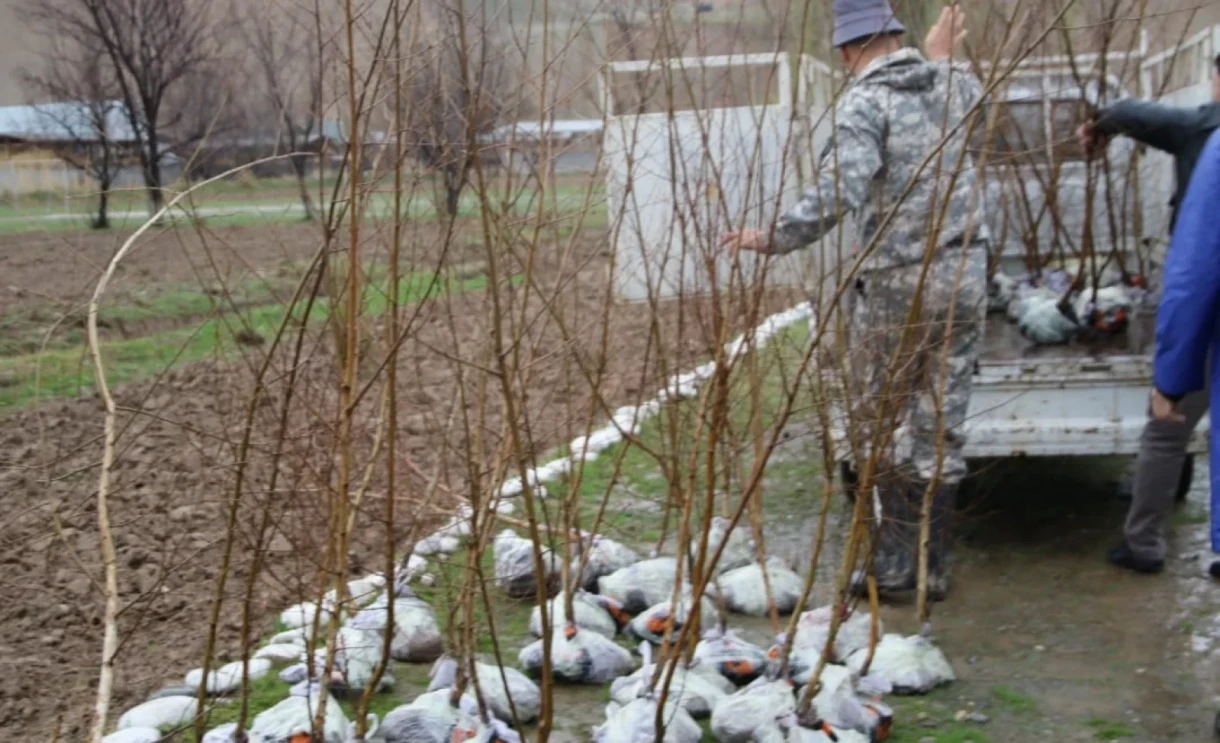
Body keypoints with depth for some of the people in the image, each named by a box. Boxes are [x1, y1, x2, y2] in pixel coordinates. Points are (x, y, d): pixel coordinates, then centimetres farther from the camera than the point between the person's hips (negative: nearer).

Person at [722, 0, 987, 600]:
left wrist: (777, 239, -22)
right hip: (964, 273, 6)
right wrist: (941, 59, 47)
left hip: (897, 282, -5)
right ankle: (933, 563, 16)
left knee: (881, 421, 9)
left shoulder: (864, 100, -10)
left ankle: (896, 556, 9)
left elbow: (841, 189, -26)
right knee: (941, 422, 9)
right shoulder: (949, 82, 9)